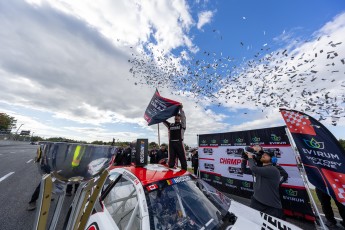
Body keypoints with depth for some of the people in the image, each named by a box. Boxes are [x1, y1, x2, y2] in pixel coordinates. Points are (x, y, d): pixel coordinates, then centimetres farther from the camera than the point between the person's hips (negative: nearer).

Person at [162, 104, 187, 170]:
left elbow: (183, 117, -8)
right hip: (171, 143, 3)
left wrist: (181, 109, -16)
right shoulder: (170, 125, 19)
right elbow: (163, 120, 22)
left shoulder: (182, 125, 8)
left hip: (179, 143, -3)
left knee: (183, 159, 4)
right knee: (171, 159, 8)